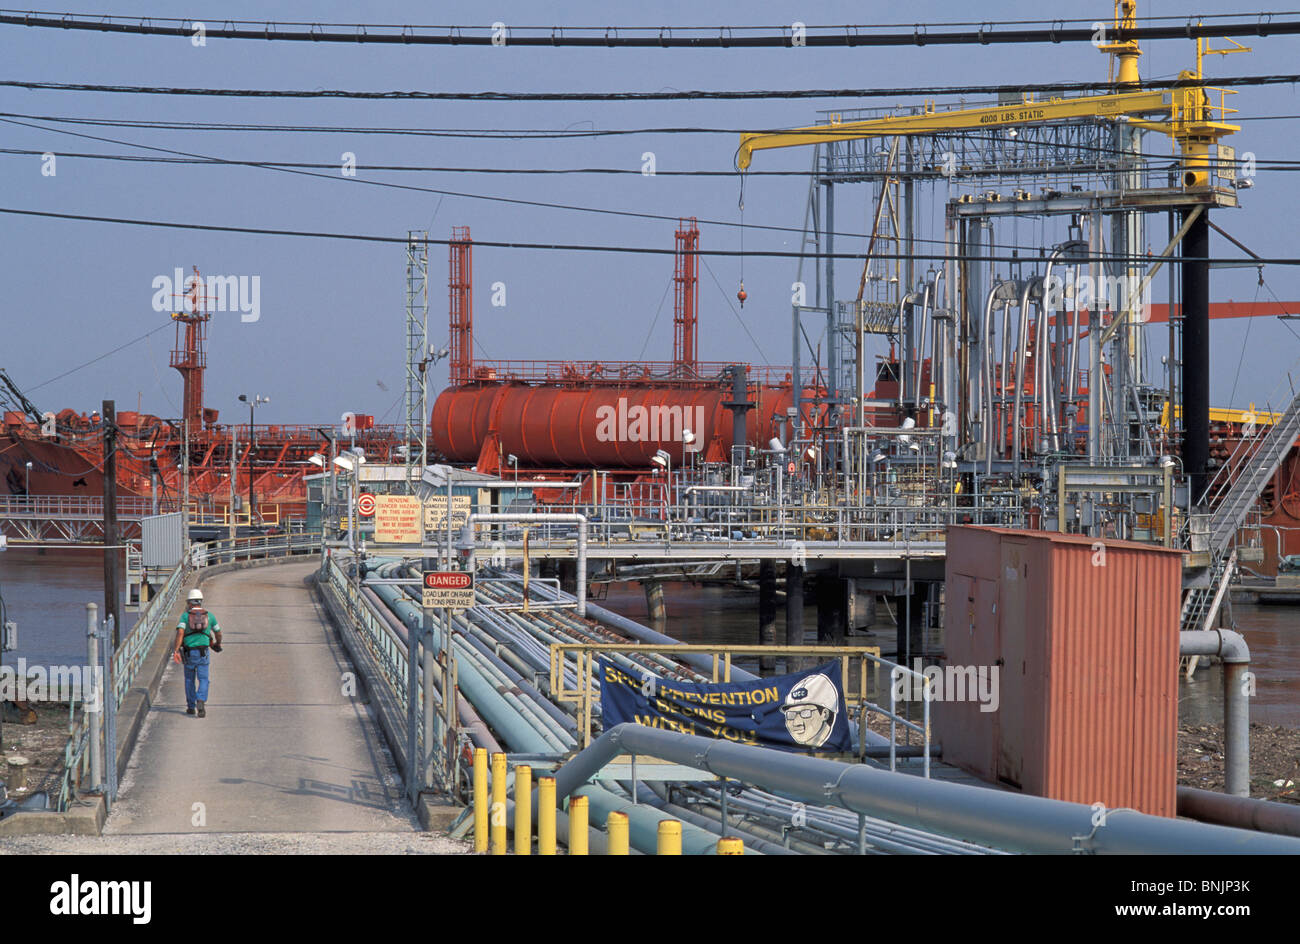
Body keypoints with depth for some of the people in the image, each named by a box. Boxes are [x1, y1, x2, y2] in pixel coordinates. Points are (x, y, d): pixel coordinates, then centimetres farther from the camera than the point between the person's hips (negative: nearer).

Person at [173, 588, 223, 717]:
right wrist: (218, 644, 37)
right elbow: (218, 633, 16)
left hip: (188, 652, 0)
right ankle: (201, 701, -26)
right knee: (203, 679, 0)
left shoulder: (185, 616, 0)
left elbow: (180, 632, -15)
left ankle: (191, 707, 22)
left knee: (189, 679, 16)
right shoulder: (209, 615, 6)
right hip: (203, 652, 0)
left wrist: (176, 650, -20)